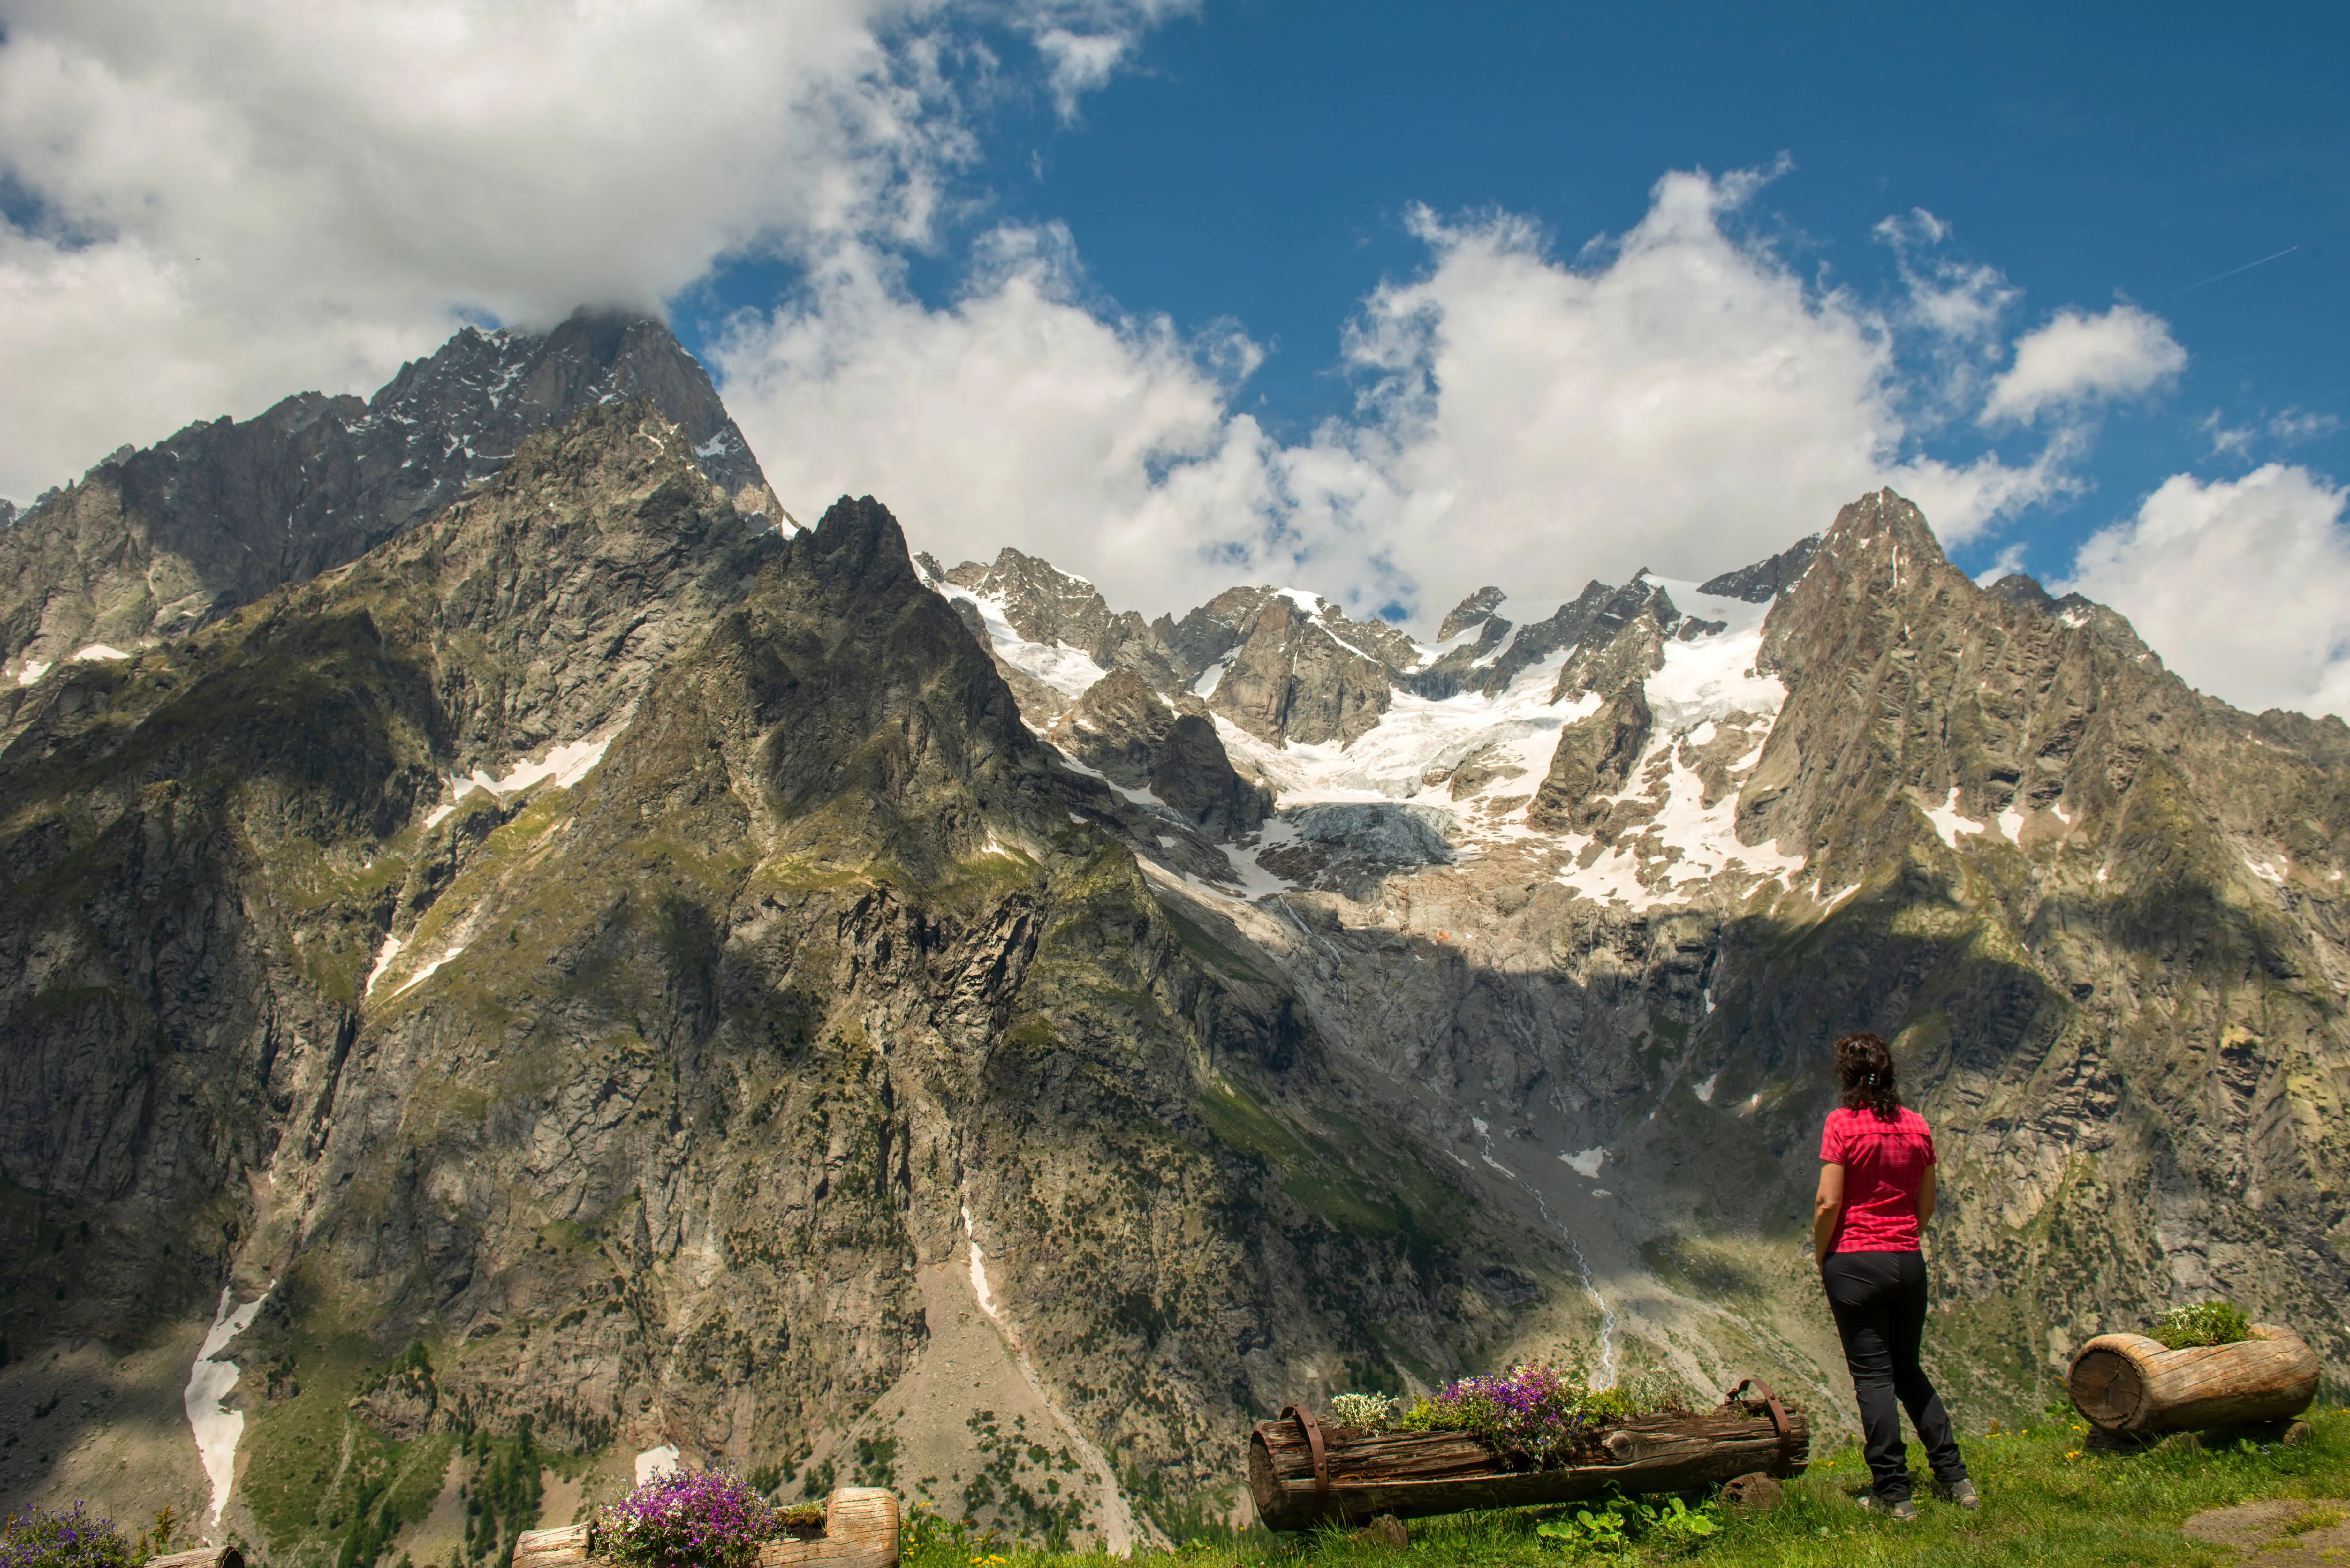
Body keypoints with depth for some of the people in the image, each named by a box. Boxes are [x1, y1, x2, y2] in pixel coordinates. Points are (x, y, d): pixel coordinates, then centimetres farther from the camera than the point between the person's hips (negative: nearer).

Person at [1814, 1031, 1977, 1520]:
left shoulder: (1843, 1123, -12)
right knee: (1908, 1370, 19)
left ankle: (1893, 1493, 5)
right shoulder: (1917, 1126, 4)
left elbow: (1829, 1204, -14)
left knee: (1873, 1377, 2)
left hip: (1855, 1263, -5)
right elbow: (1926, 1205, 9)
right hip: (1909, 1261, 5)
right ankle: (1955, 1478, 19)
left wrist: (1821, 1257, 0)